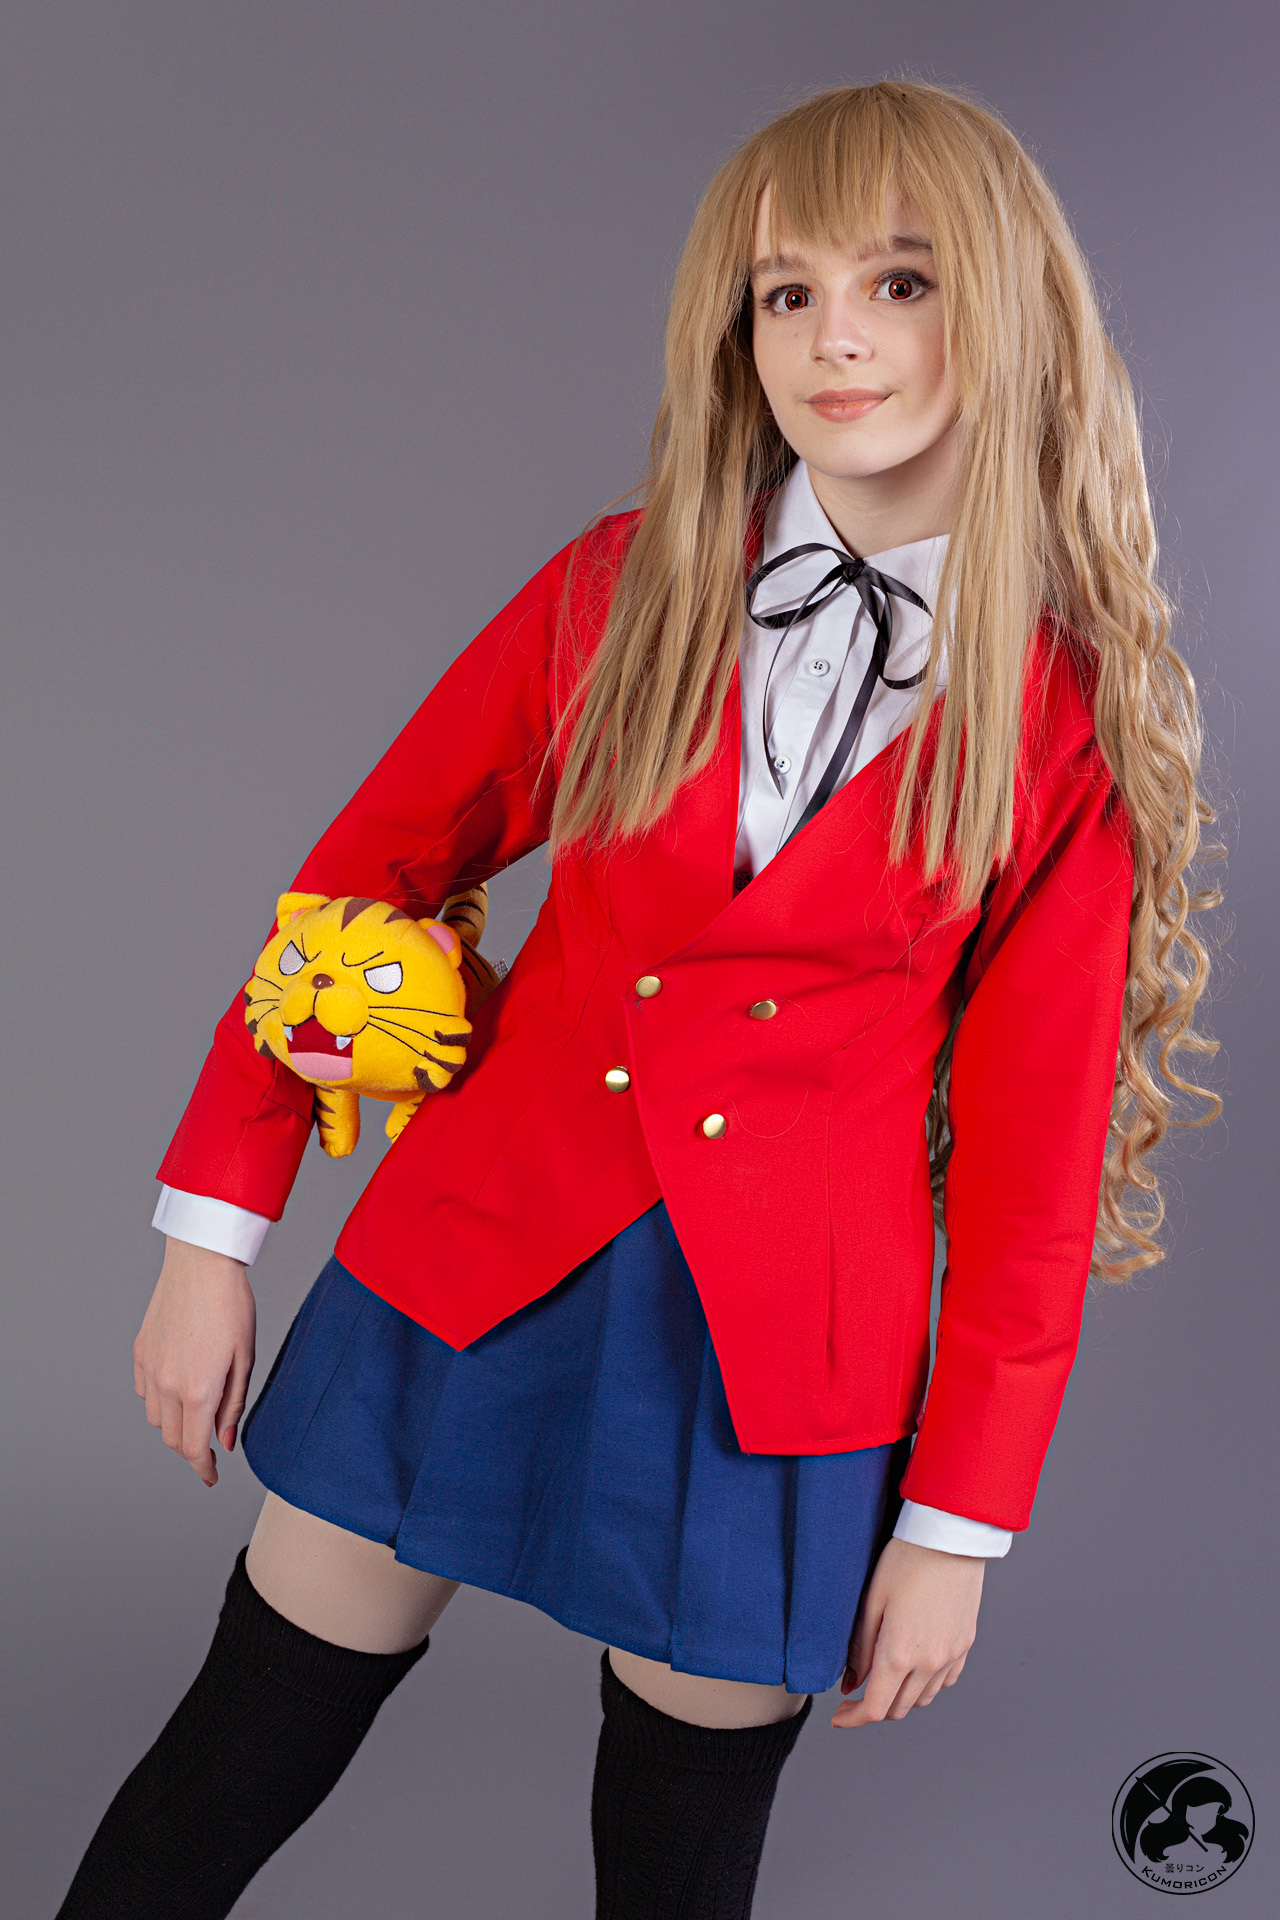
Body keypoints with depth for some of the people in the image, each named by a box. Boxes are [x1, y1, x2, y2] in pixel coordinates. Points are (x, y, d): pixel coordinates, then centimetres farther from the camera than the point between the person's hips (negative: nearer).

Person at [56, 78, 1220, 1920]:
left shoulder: (1079, 723, -6)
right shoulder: (624, 587, -1)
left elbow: (1031, 1144, -3)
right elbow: (364, 879, 3)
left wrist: (957, 1523, -1)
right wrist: (212, 1228, 1)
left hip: (783, 1354, -1)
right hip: (475, 1266, 2)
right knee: (242, 1759, 13)